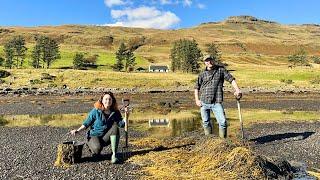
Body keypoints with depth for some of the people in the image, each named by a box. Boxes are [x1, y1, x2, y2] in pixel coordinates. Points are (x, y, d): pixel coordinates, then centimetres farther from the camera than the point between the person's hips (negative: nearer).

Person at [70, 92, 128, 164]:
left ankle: (114, 154, -25)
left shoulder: (115, 112, -3)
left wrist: (126, 116, -25)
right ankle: (94, 150, 9)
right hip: (95, 136, -3)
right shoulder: (96, 111, -10)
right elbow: (86, 123, -5)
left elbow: (121, 124, -9)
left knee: (115, 126, -27)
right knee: (97, 148, -34)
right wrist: (77, 131, -16)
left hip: (106, 137, 3)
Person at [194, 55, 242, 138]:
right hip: (204, 103, 2)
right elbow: (196, 87, 14)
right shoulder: (202, 74, 9)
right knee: (206, 122, 10)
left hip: (216, 102, -2)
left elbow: (231, 79, 3)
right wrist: (197, 100, 4)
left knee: (222, 122, -9)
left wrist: (237, 90, -13)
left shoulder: (221, 70, 7)